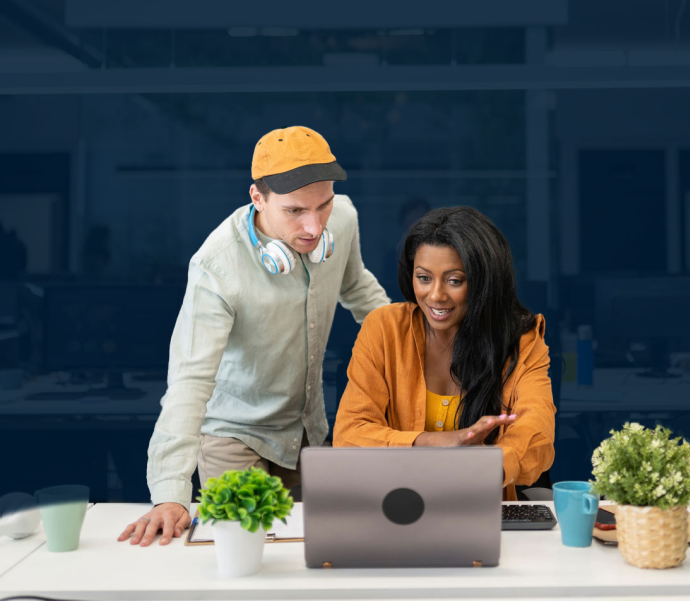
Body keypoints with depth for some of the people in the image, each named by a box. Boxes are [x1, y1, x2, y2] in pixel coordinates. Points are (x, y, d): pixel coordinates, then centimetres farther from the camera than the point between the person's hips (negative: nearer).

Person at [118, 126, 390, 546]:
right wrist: (170, 494, -47)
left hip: (309, 427, 5)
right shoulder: (217, 267, -33)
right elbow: (190, 378, -39)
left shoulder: (343, 217, -15)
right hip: (236, 431, -5)